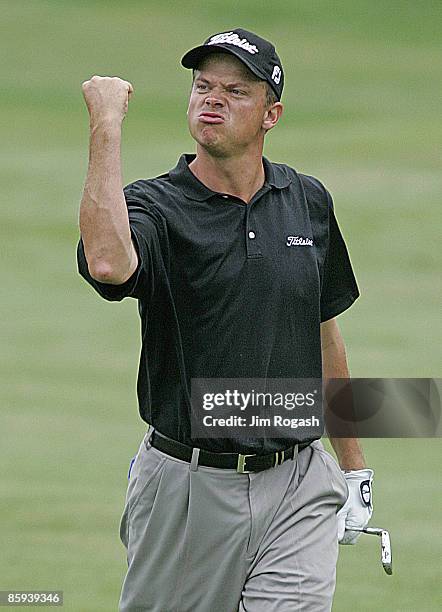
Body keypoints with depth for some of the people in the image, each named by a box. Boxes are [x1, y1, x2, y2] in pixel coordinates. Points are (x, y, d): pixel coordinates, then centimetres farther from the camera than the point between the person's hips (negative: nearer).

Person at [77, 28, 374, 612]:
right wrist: (106, 125, -31)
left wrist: (353, 465, 22)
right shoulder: (155, 207, -8)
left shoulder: (309, 202, 7)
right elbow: (107, 262, -34)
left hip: (299, 484, 2)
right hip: (189, 491, -2)